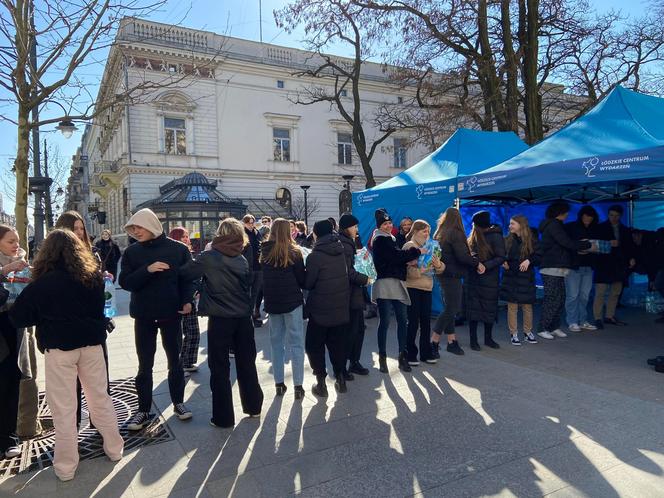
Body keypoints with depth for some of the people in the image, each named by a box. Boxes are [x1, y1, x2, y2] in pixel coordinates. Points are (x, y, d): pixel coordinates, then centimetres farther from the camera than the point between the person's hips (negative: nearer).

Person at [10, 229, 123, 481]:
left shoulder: (42, 284, -11)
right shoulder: (93, 276, -1)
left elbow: (18, 317, -4)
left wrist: (47, 317, 10)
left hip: (59, 347, -3)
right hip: (91, 343, 3)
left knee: (63, 408, 7)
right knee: (100, 398, 15)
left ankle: (66, 465, 18)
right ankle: (114, 448, 25)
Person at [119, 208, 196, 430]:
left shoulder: (178, 249, -5)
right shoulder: (131, 252, 0)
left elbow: (188, 277, 0)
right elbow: (125, 282, -8)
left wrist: (187, 301, -15)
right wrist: (147, 270, -22)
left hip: (171, 313, -1)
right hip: (143, 316, 1)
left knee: (175, 361, 12)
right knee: (145, 365, 8)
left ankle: (178, 402, 28)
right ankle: (144, 410, 20)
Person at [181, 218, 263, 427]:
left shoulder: (209, 257, -11)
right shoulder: (242, 259, 2)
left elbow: (186, 272, -2)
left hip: (219, 319, -4)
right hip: (243, 317, 4)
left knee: (220, 369, 7)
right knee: (246, 364, 16)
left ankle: (223, 417, 13)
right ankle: (253, 406, 28)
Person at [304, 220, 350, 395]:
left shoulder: (315, 255, -15)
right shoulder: (341, 251, 2)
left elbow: (307, 283, -11)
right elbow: (348, 275, 9)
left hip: (320, 310, -5)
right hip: (341, 308, 5)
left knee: (314, 345, 9)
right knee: (338, 344, 16)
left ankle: (321, 382, 9)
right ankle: (340, 378, 21)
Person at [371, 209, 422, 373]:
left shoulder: (389, 239, 23)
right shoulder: (380, 240, -3)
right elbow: (397, 255, -13)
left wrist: (409, 260, 1)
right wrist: (417, 252, -4)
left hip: (396, 283, 8)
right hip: (385, 284, -8)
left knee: (402, 320, 4)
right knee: (385, 321, -3)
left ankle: (402, 355, 11)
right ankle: (382, 357, 5)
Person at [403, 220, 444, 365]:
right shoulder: (409, 247, -6)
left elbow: (439, 269, 9)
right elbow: (407, 270, -16)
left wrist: (438, 265, -13)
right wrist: (422, 269, -27)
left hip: (427, 288, 6)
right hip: (412, 288, -6)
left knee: (426, 321, 9)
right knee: (413, 322, 0)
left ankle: (425, 353, 20)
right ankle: (410, 354, 11)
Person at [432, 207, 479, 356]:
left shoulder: (439, 234, 12)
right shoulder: (455, 234, -13)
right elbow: (463, 256, -18)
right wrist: (477, 263, -4)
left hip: (443, 274, 9)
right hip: (452, 275, -9)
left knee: (449, 309, 13)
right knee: (450, 309, -5)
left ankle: (451, 341, 19)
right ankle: (433, 343, -6)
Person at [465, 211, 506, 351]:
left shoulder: (495, 236, -6)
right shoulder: (473, 238, 10)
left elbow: (501, 257, -11)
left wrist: (486, 266, -23)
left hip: (490, 280, -4)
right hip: (473, 279, 4)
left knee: (489, 309, 7)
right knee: (473, 308, 1)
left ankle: (488, 339, 22)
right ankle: (473, 340, 9)